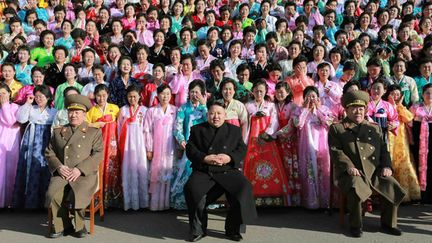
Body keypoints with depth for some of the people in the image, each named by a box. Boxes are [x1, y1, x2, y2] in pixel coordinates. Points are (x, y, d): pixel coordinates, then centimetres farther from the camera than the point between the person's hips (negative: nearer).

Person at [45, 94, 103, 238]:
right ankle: (62, 226, -6)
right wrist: (59, 166, -4)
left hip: (85, 174, -2)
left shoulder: (94, 132, 12)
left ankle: (79, 225, -5)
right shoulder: (58, 132, 22)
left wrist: (79, 169, -12)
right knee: (53, 194, -26)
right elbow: (49, 152, 17)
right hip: (62, 173, 3)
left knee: (78, 194, -31)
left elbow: (98, 154, 0)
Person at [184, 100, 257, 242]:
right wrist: (205, 158, -13)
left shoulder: (235, 130, 19)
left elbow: (242, 150, 8)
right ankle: (198, 229, -12)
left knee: (244, 188, -28)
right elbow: (190, 150, 6)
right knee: (191, 189, -32)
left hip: (228, 171, 1)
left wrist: (229, 158, -13)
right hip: (203, 172, 0)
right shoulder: (197, 129, 17)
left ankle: (232, 229, -8)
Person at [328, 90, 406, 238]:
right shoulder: (336, 128, 11)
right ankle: (355, 225, -11)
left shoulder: (375, 128, 26)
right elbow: (335, 151, -1)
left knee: (393, 188, -18)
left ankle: (388, 223, 5)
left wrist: (387, 166, 2)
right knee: (356, 190, -34)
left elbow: (384, 149, 21)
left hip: (375, 171, 5)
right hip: (351, 173, -4)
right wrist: (349, 166, -17)